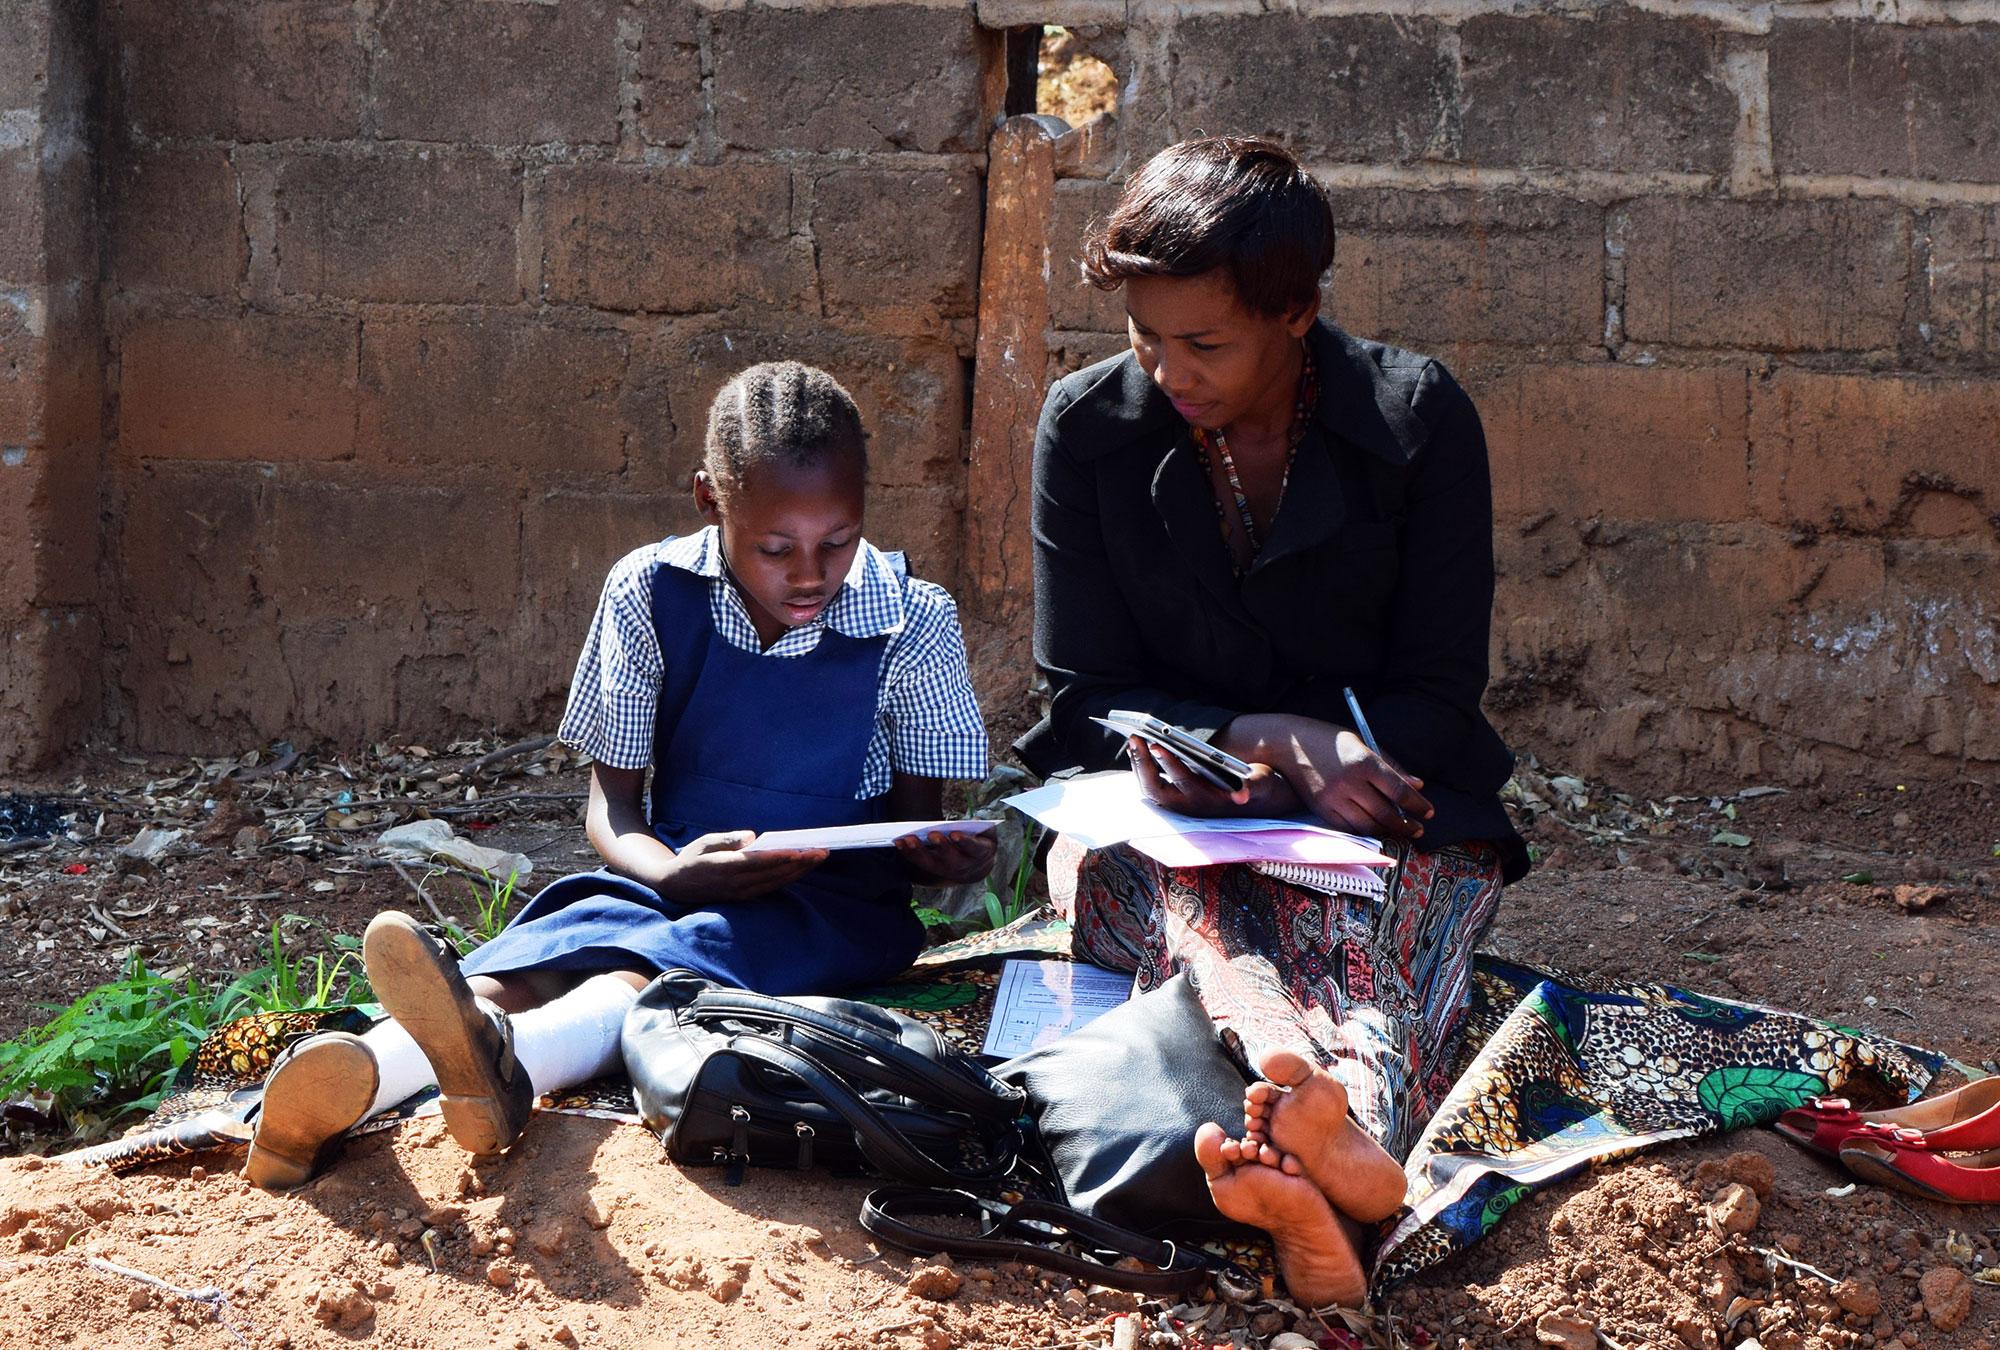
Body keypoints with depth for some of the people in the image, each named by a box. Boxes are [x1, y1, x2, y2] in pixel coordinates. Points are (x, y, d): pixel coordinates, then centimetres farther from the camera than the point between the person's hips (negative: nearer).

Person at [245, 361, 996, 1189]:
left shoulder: (912, 624, -6)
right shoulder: (650, 594, -4)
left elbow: (914, 820, 1)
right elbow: (612, 801, -2)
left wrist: (940, 855, -24)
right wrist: (668, 873, -24)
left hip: (838, 903, -2)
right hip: (682, 872, 2)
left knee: (691, 949, -36)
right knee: (578, 930, -33)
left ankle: (507, 1059, -69)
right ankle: (358, 1075, -62)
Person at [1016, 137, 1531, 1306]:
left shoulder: (1420, 419, -5)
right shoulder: (1090, 425, -1)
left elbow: (1437, 694, -3)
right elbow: (1088, 700, 0)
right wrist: (1274, 739, -19)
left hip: (1378, 808, -1)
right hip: (1167, 814, 1)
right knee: (1177, 889, -37)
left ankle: (1311, 1184, -71)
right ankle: (1329, 1117, -68)